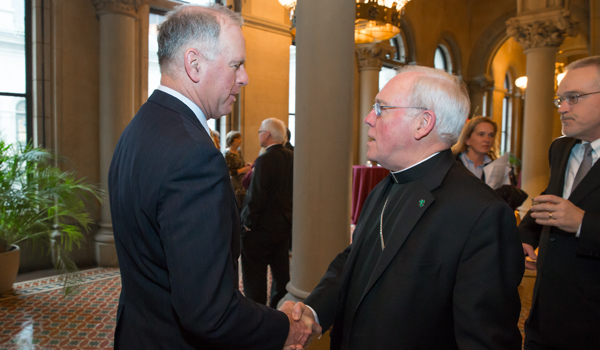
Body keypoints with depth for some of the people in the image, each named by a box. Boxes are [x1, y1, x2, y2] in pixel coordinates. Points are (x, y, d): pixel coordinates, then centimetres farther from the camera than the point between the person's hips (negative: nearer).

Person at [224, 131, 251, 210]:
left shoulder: (238, 152, 13)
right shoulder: (228, 154, -13)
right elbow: (228, 172, -18)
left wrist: (245, 165, 9)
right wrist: (243, 170, -18)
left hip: (241, 186, 9)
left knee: (241, 208, 8)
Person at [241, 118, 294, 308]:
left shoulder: (265, 160, -20)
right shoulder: (291, 157, 3)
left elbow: (256, 197, -23)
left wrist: (248, 223, -10)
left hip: (261, 228, -8)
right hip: (285, 226, 8)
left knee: (254, 278, 6)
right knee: (281, 273, 19)